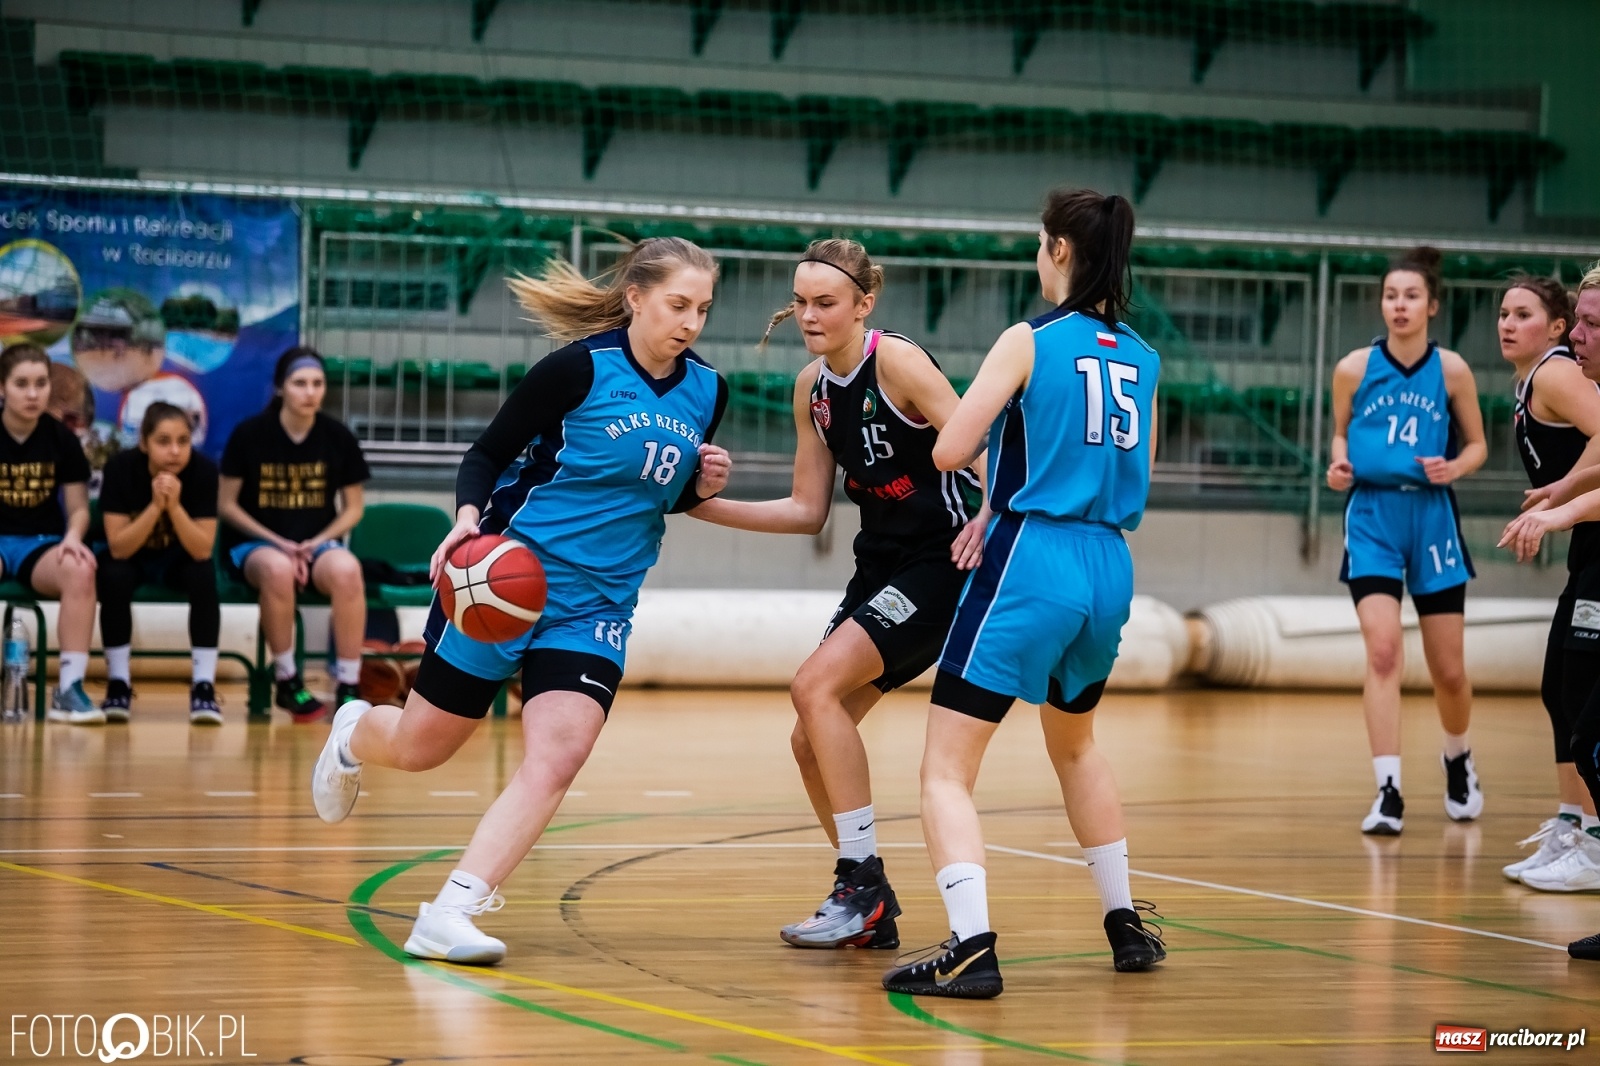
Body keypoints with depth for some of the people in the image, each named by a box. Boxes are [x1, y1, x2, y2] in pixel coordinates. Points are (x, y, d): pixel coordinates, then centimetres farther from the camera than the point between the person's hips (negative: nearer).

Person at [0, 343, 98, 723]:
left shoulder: (61, 439, 3)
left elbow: (78, 508, 8)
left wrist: (73, 537, -14)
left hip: (43, 543, 2)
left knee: (80, 570, -33)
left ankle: (69, 689, -29)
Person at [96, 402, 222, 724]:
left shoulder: (203, 471, -23)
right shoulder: (121, 468, -25)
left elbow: (203, 550, -25)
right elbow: (118, 547, -27)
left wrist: (175, 506, -39)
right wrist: (155, 506, -39)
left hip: (179, 559, 1)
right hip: (131, 556, -1)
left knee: (204, 576, -31)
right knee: (114, 576, -32)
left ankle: (204, 686, -25)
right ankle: (118, 684, -19)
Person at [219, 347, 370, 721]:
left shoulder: (338, 438, 0)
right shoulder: (250, 434, -6)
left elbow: (353, 508, 8)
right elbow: (226, 504, -1)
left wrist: (317, 543, -10)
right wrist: (278, 543, -12)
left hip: (318, 543, 2)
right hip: (254, 543, -2)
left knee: (347, 570, -35)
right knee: (278, 569, -39)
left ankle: (348, 689, -27)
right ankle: (287, 682, -20)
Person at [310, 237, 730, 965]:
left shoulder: (706, 391, 3)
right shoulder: (578, 368, -13)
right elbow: (487, 453, -6)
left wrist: (702, 487, -3)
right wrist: (468, 518, -24)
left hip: (597, 605, 4)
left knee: (557, 759, -18)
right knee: (420, 748, 9)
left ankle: (449, 915, -17)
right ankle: (353, 735, 46)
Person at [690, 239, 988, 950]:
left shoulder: (897, 361, -16)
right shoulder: (811, 388, 7)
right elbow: (807, 512, 11)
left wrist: (986, 523, -40)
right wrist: (707, 506, 2)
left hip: (946, 558, -9)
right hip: (882, 565, 9)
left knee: (816, 686, -21)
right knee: (811, 742, 5)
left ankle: (862, 884, -14)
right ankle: (870, 913, 18)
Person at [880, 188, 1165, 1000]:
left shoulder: (1029, 342, -7)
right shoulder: (1142, 360, 10)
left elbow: (950, 451, -12)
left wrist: (993, 427, 11)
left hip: (1030, 563, -6)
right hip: (1109, 569, 7)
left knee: (946, 767, -5)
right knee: (1075, 745, 31)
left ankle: (971, 947, -22)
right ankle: (1125, 924, 35)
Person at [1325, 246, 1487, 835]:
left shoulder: (1451, 369, -2)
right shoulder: (1354, 368, -2)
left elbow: (1477, 444, 9)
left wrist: (1454, 467, -12)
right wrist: (1338, 466, -6)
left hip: (1431, 516, 1)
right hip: (1372, 516, -1)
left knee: (1449, 670, 7)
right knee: (1382, 649, -19)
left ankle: (1459, 761, 37)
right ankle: (1388, 792, -16)